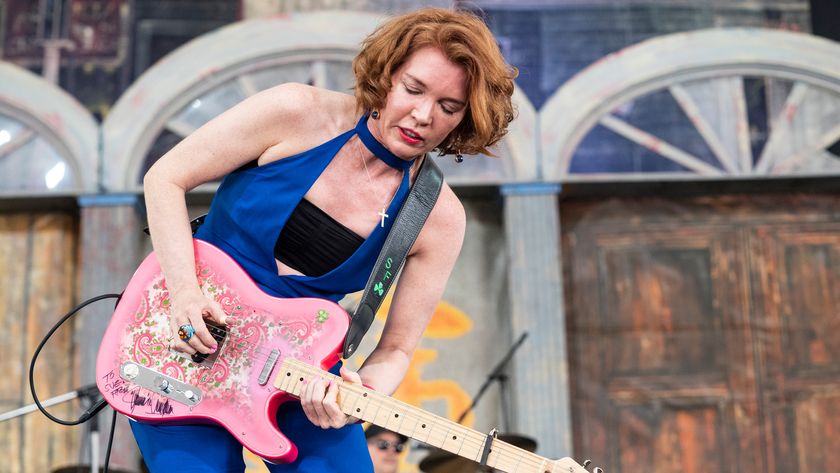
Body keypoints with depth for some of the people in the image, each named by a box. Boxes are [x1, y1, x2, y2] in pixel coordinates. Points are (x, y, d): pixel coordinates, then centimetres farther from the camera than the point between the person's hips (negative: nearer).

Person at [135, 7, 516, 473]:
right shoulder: (300, 113, -14)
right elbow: (165, 177, -8)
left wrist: (362, 394, -24)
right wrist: (184, 292, -19)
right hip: (185, 335, -2)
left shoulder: (439, 219, -8)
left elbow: (395, 349, -3)